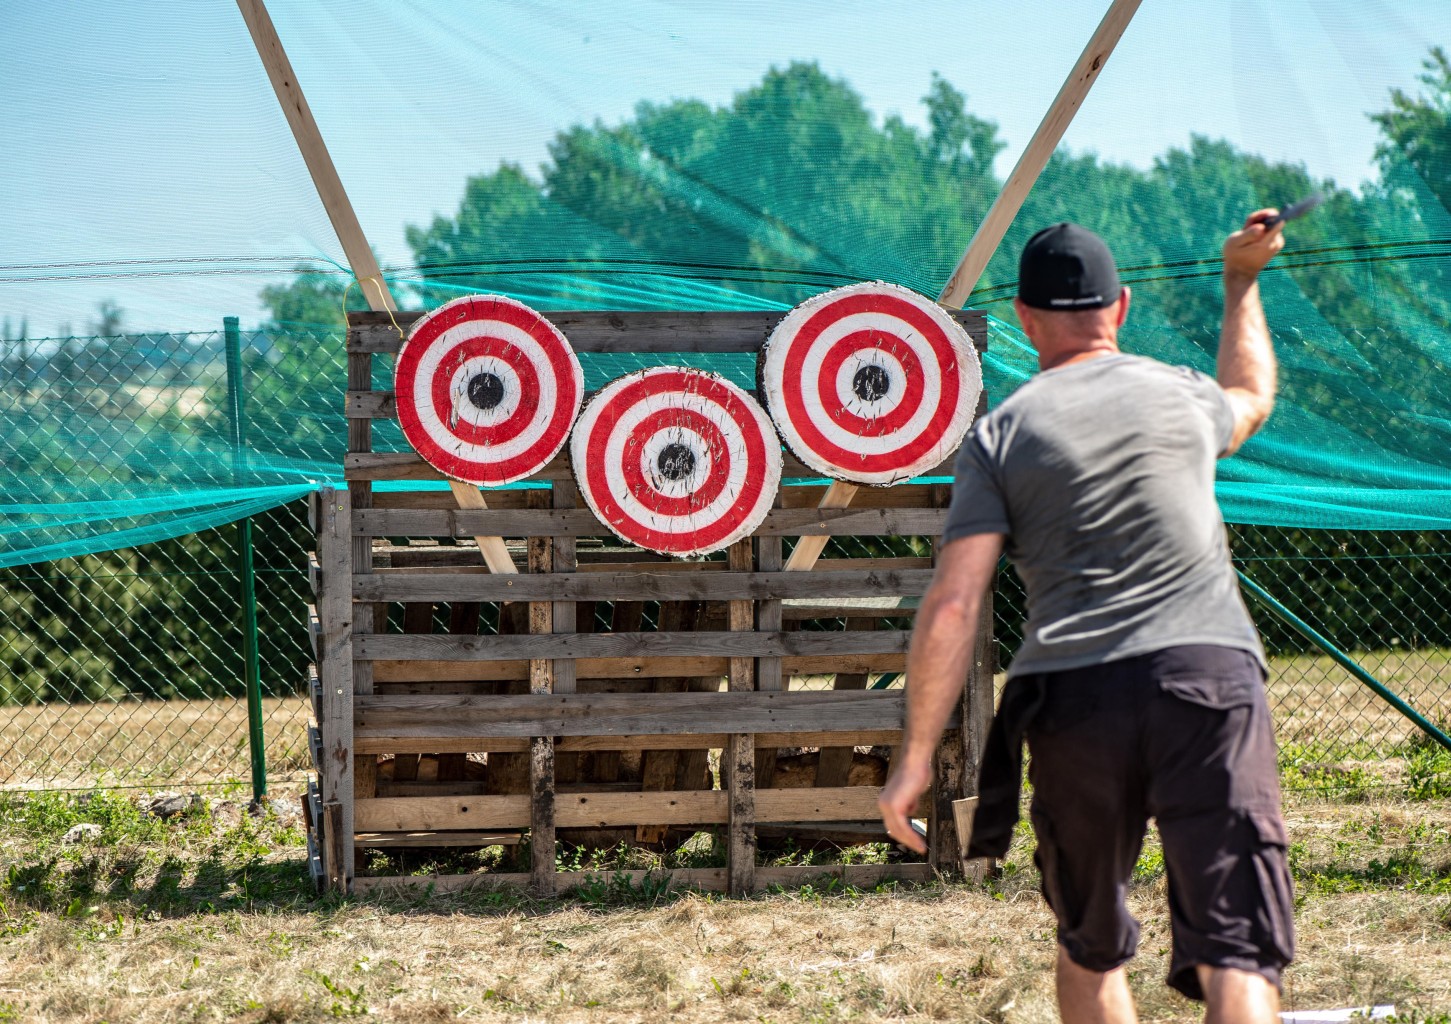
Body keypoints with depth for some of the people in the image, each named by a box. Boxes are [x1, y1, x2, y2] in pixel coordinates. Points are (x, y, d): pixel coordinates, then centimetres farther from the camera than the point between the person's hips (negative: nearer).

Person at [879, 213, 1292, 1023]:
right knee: (1235, 949, -10)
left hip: (1075, 699, 0)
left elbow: (953, 605, -2)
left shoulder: (1000, 436, 7)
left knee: (1090, 948, 20)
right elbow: (1252, 397, 41)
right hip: (1208, 679, 0)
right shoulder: (1182, 395, 14)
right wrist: (1243, 283, 56)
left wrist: (916, 758, 1)